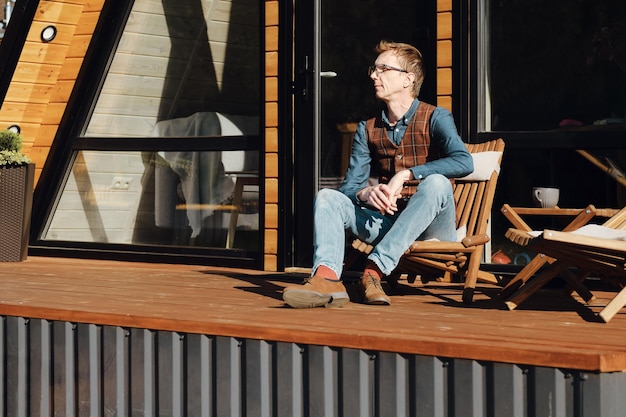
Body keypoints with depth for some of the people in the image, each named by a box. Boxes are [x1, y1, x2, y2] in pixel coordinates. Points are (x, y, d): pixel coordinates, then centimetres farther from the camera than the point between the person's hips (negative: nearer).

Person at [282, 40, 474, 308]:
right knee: (327, 197, -14)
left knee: (435, 183, -34)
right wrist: (366, 193, -20)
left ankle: (375, 270, -39)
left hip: (431, 227, -4)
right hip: (387, 223, 4)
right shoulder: (368, 129, 12)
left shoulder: (435, 119, -4)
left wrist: (406, 175, -26)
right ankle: (326, 277, -43)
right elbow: (350, 187, 5)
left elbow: (464, 162, -23)